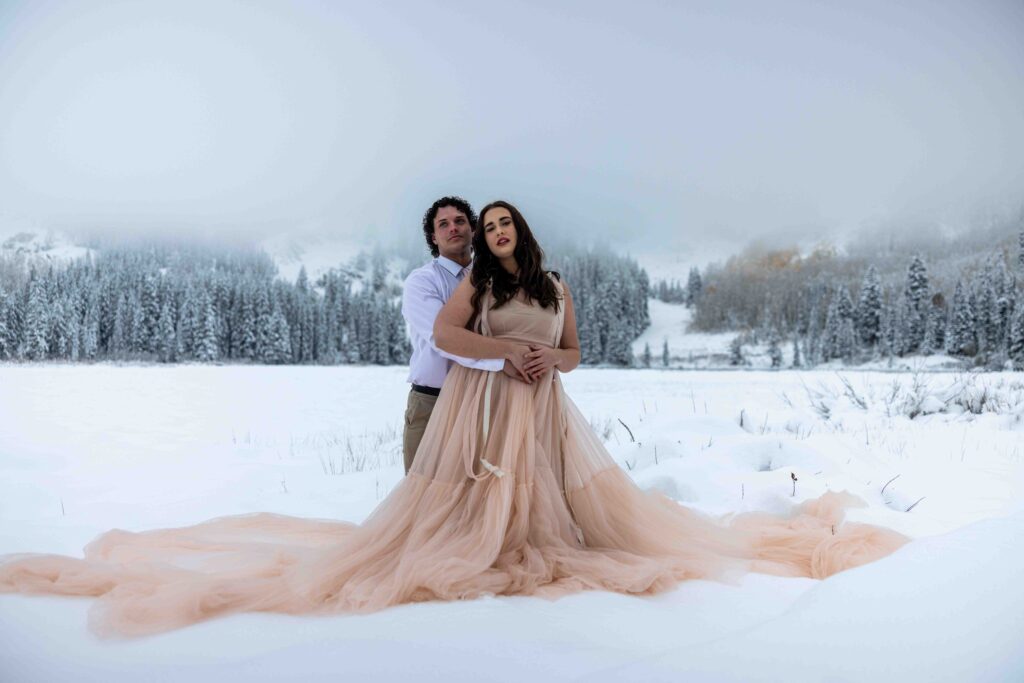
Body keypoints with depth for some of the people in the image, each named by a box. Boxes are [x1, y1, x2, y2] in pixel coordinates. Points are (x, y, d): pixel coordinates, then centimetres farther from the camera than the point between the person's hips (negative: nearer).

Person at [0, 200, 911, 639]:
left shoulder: (557, 288, 12)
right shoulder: (475, 284, 3)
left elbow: (574, 351, 15)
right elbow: (444, 332, -12)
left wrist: (552, 360, -7)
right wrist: (509, 351, -16)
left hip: (544, 412, 3)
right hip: (482, 409, -3)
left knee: (576, 504, 4)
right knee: (465, 514, -5)